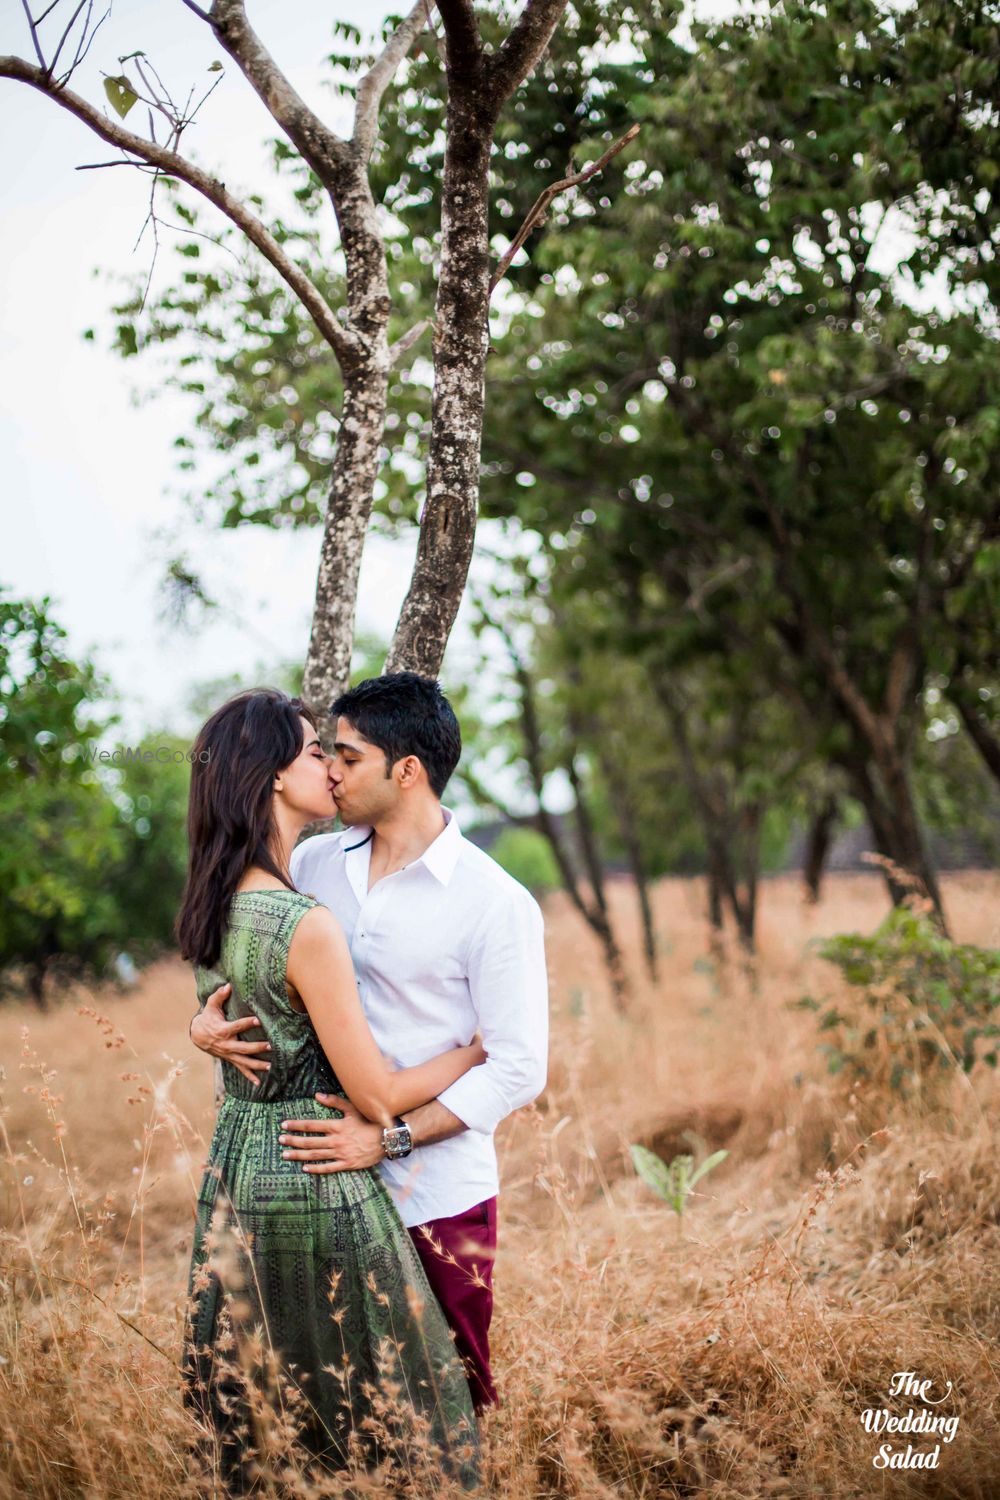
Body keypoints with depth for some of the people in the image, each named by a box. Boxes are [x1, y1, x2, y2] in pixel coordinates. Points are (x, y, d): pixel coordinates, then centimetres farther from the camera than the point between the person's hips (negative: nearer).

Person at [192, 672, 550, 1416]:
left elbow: (519, 1068, -12)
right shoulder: (314, 863, 5)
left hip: (436, 1198, -5)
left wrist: (389, 1137, -19)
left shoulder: (497, 904, -11)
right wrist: (208, 1019, -6)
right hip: (323, 1182, 5)